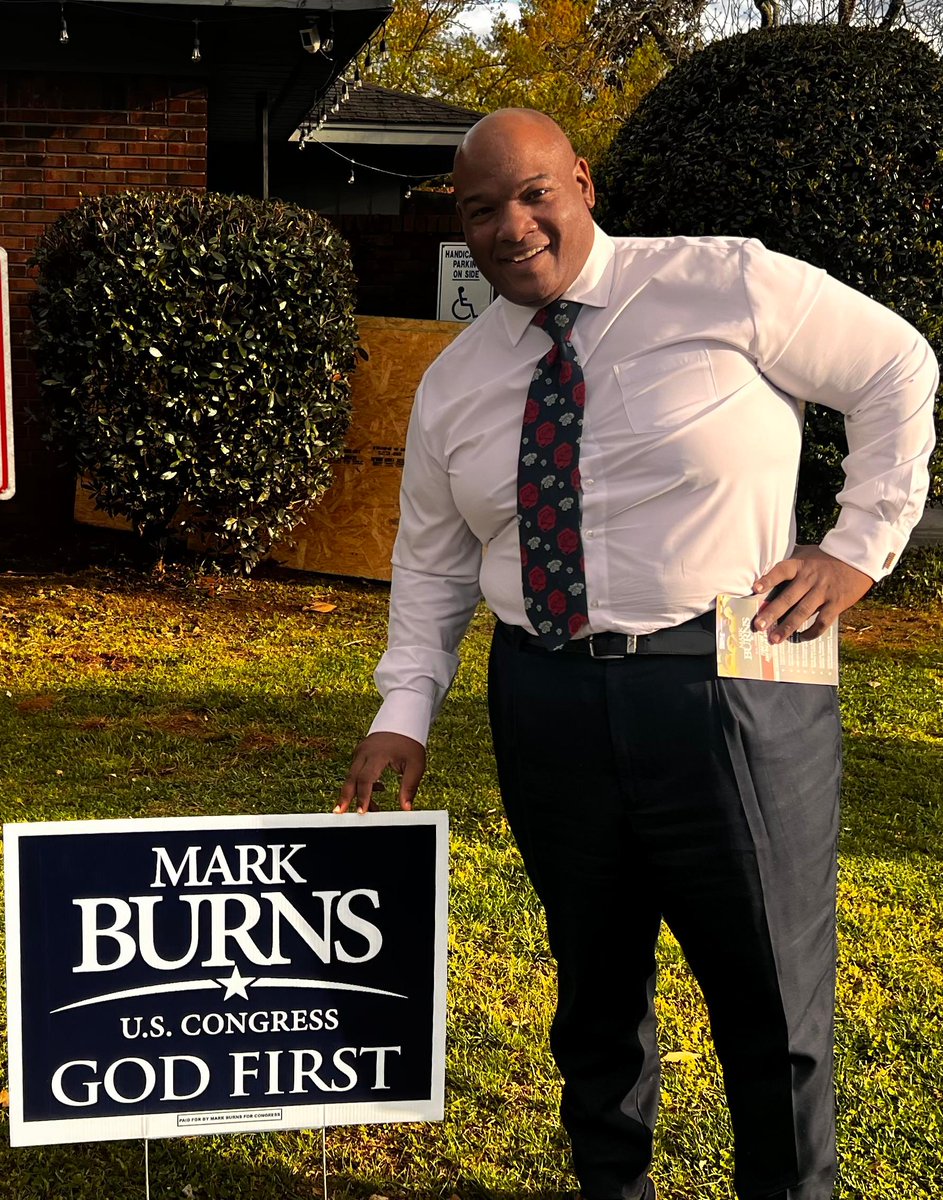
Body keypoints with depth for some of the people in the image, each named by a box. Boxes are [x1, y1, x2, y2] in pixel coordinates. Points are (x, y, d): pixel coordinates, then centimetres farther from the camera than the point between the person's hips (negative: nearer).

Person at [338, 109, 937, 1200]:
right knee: (594, 985, 18)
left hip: (727, 688, -4)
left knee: (775, 995, 5)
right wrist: (403, 711, 2)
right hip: (546, 702, 4)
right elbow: (431, 562, 14)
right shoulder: (454, 382, 9)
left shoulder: (725, 287, -4)